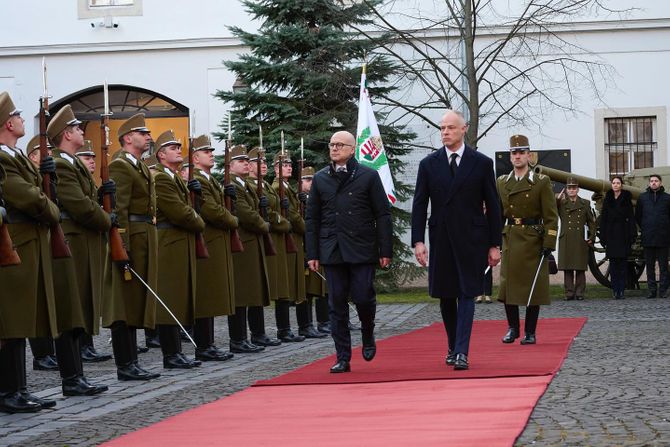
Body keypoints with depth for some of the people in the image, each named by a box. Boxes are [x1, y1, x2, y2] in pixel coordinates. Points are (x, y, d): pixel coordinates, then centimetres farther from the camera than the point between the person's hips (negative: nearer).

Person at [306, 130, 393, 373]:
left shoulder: (368, 176, 3)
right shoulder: (320, 179, 10)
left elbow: (382, 215, 1)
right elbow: (312, 218, 11)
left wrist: (385, 250, -5)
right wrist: (312, 253, 4)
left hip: (362, 250, -2)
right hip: (332, 251, 2)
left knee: (363, 297, -7)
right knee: (337, 305, 2)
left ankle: (368, 335, 25)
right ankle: (343, 358, 7)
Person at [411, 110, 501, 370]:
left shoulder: (482, 163, 1)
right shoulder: (429, 164, 5)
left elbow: (492, 206, 3)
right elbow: (419, 205, 3)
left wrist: (494, 244, -1)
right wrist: (418, 241, -7)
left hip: (471, 240, -2)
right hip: (441, 240, 2)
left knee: (467, 295, -7)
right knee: (446, 296, 8)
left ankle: (462, 353, -11)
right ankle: (452, 347, 23)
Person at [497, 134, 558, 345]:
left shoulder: (541, 182, -3)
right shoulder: (501, 182, 9)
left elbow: (551, 217, -5)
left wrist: (548, 244, -13)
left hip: (533, 240, -3)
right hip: (510, 240, 3)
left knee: (533, 287, 0)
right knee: (507, 285, 1)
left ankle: (530, 332, 9)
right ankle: (513, 328, 16)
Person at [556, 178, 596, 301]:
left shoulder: (585, 204, 11)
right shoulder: (561, 203, 9)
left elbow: (591, 222, 14)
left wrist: (591, 238, 7)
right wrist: (557, 199, -17)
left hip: (581, 241, 0)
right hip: (566, 241, 0)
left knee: (580, 269, 1)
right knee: (567, 269, 1)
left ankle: (579, 292, 6)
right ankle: (569, 292, 6)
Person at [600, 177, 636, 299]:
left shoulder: (627, 199, 2)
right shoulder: (607, 199, 8)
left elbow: (631, 218, -1)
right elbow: (603, 219, 7)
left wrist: (632, 235, -8)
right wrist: (603, 236, 1)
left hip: (623, 235, -2)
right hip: (611, 235, 2)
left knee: (622, 263, -1)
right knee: (613, 262, 1)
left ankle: (621, 290, 1)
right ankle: (615, 290, 4)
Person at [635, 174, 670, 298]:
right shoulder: (642, 197, 8)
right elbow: (637, 216, 14)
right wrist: (644, 229, 11)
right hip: (648, 238, 1)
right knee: (650, 265, 4)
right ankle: (651, 289, 9)